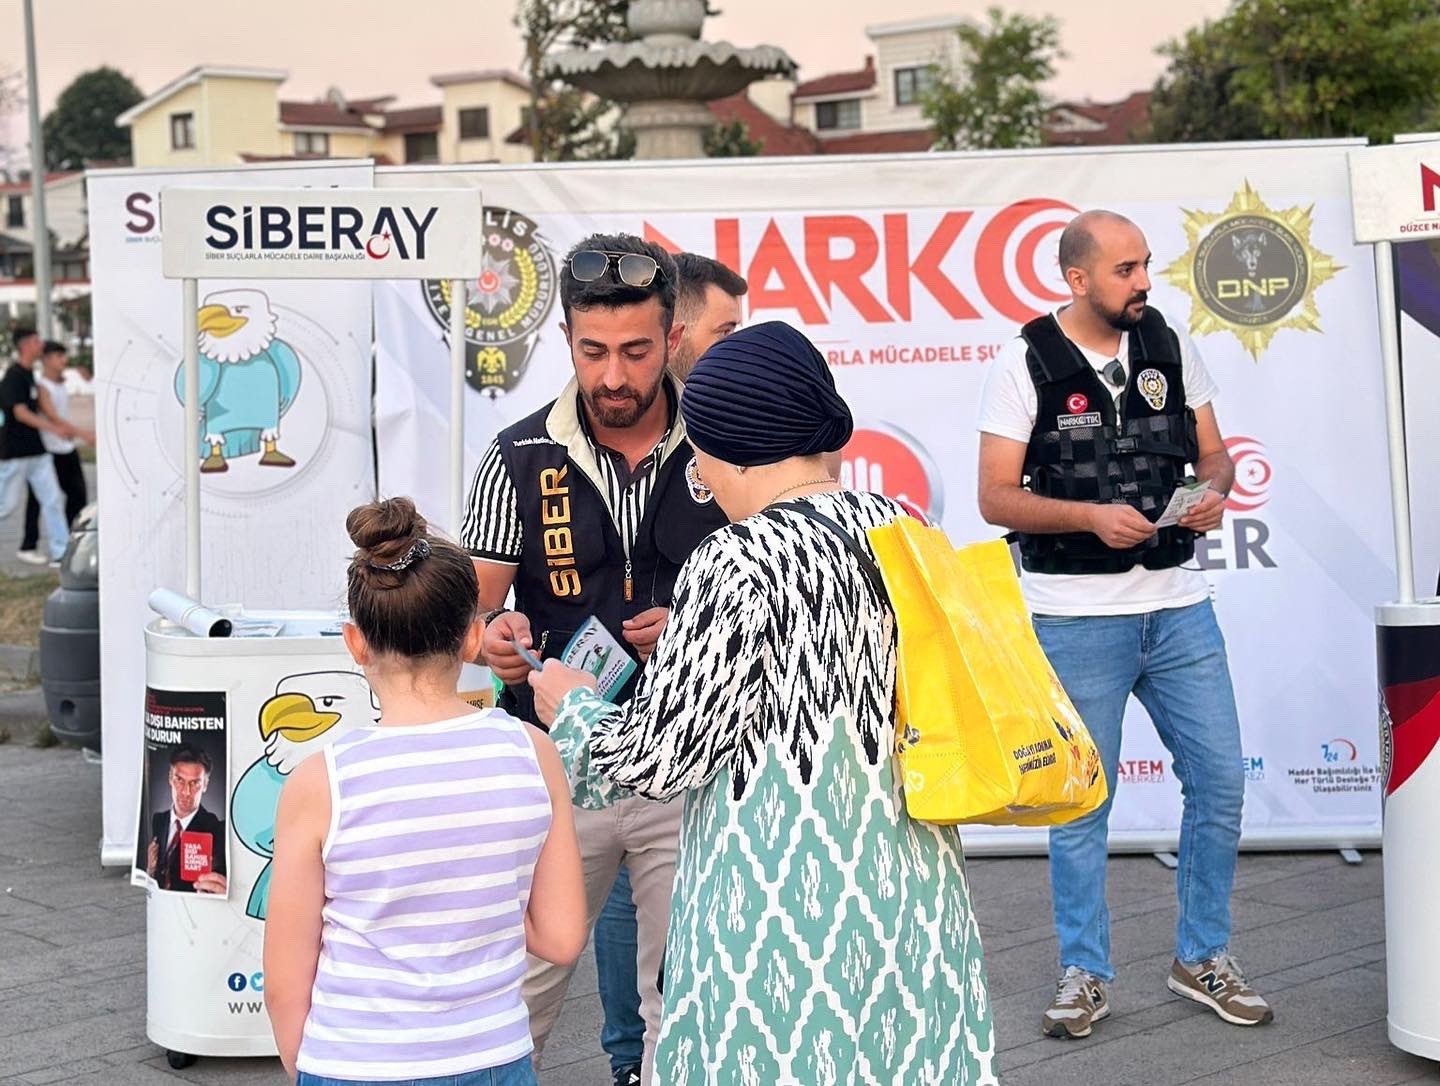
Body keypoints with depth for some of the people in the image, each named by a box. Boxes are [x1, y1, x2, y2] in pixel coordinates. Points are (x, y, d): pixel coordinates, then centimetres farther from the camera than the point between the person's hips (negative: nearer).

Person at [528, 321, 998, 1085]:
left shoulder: (739, 563, -18)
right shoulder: (905, 529, 3)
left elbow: (656, 758, -14)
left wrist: (573, 708, 7)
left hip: (788, 907, -7)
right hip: (910, 890, 7)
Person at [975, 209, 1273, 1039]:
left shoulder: (1172, 347, 6)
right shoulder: (1027, 364, -6)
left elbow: (1213, 451, 14)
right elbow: (996, 498, -7)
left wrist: (1214, 488, -9)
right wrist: (1089, 516, -20)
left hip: (1180, 605, 4)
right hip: (1077, 615, -4)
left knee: (1221, 782, 6)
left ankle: (1203, 959, 23)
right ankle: (1086, 975, 18)